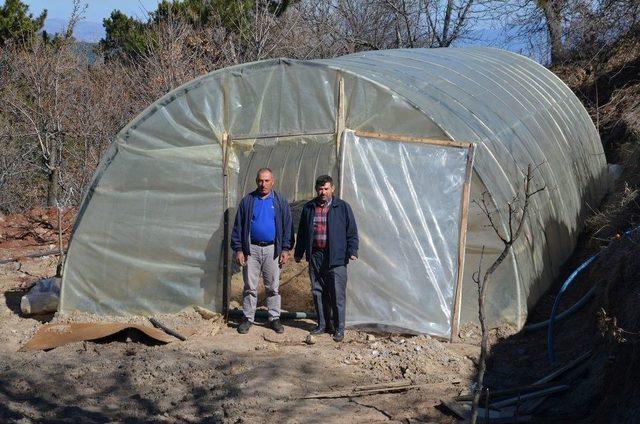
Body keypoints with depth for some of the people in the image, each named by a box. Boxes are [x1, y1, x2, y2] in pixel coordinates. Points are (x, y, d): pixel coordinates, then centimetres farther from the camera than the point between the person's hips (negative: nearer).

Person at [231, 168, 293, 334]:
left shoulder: (280, 201, 4)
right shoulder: (247, 201, 4)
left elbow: (287, 226, 5)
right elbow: (238, 226, 5)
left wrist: (285, 249, -2)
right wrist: (238, 250, -2)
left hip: (272, 249, 0)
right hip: (251, 249, 0)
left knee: (273, 287, 6)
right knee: (250, 287, 4)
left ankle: (274, 318, 15)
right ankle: (248, 318, 12)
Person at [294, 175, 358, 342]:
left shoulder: (343, 207, 1)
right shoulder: (308, 208, 11)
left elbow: (352, 232, 1)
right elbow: (302, 232, 18)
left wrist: (352, 251, -9)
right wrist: (298, 253, 18)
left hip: (336, 258, -4)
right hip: (315, 257, 4)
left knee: (338, 295, -4)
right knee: (318, 292, 10)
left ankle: (339, 328, 4)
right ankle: (323, 325, 21)